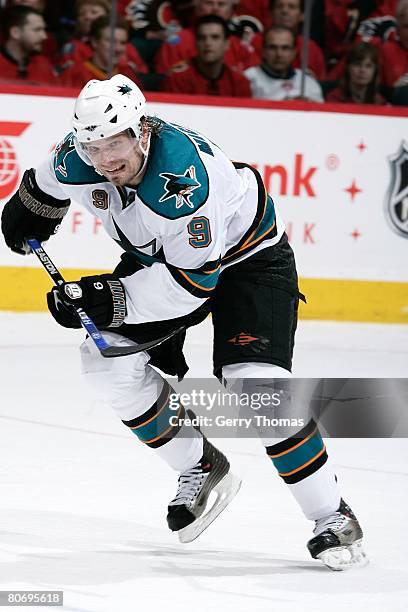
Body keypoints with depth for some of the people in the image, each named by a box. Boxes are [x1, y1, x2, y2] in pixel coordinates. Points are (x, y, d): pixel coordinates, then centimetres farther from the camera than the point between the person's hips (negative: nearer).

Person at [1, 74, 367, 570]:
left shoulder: (183, 174, -39)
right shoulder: (78, 159, -19)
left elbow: (191, 282, -37)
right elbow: (47, 184, 9)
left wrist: (109, 299, -36)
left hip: (249, 255, -7)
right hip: (157, 256, 7)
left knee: (256, 384, -23)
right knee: (109, 359, -9)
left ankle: (333, 518, -11)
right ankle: (201, 468, 9)